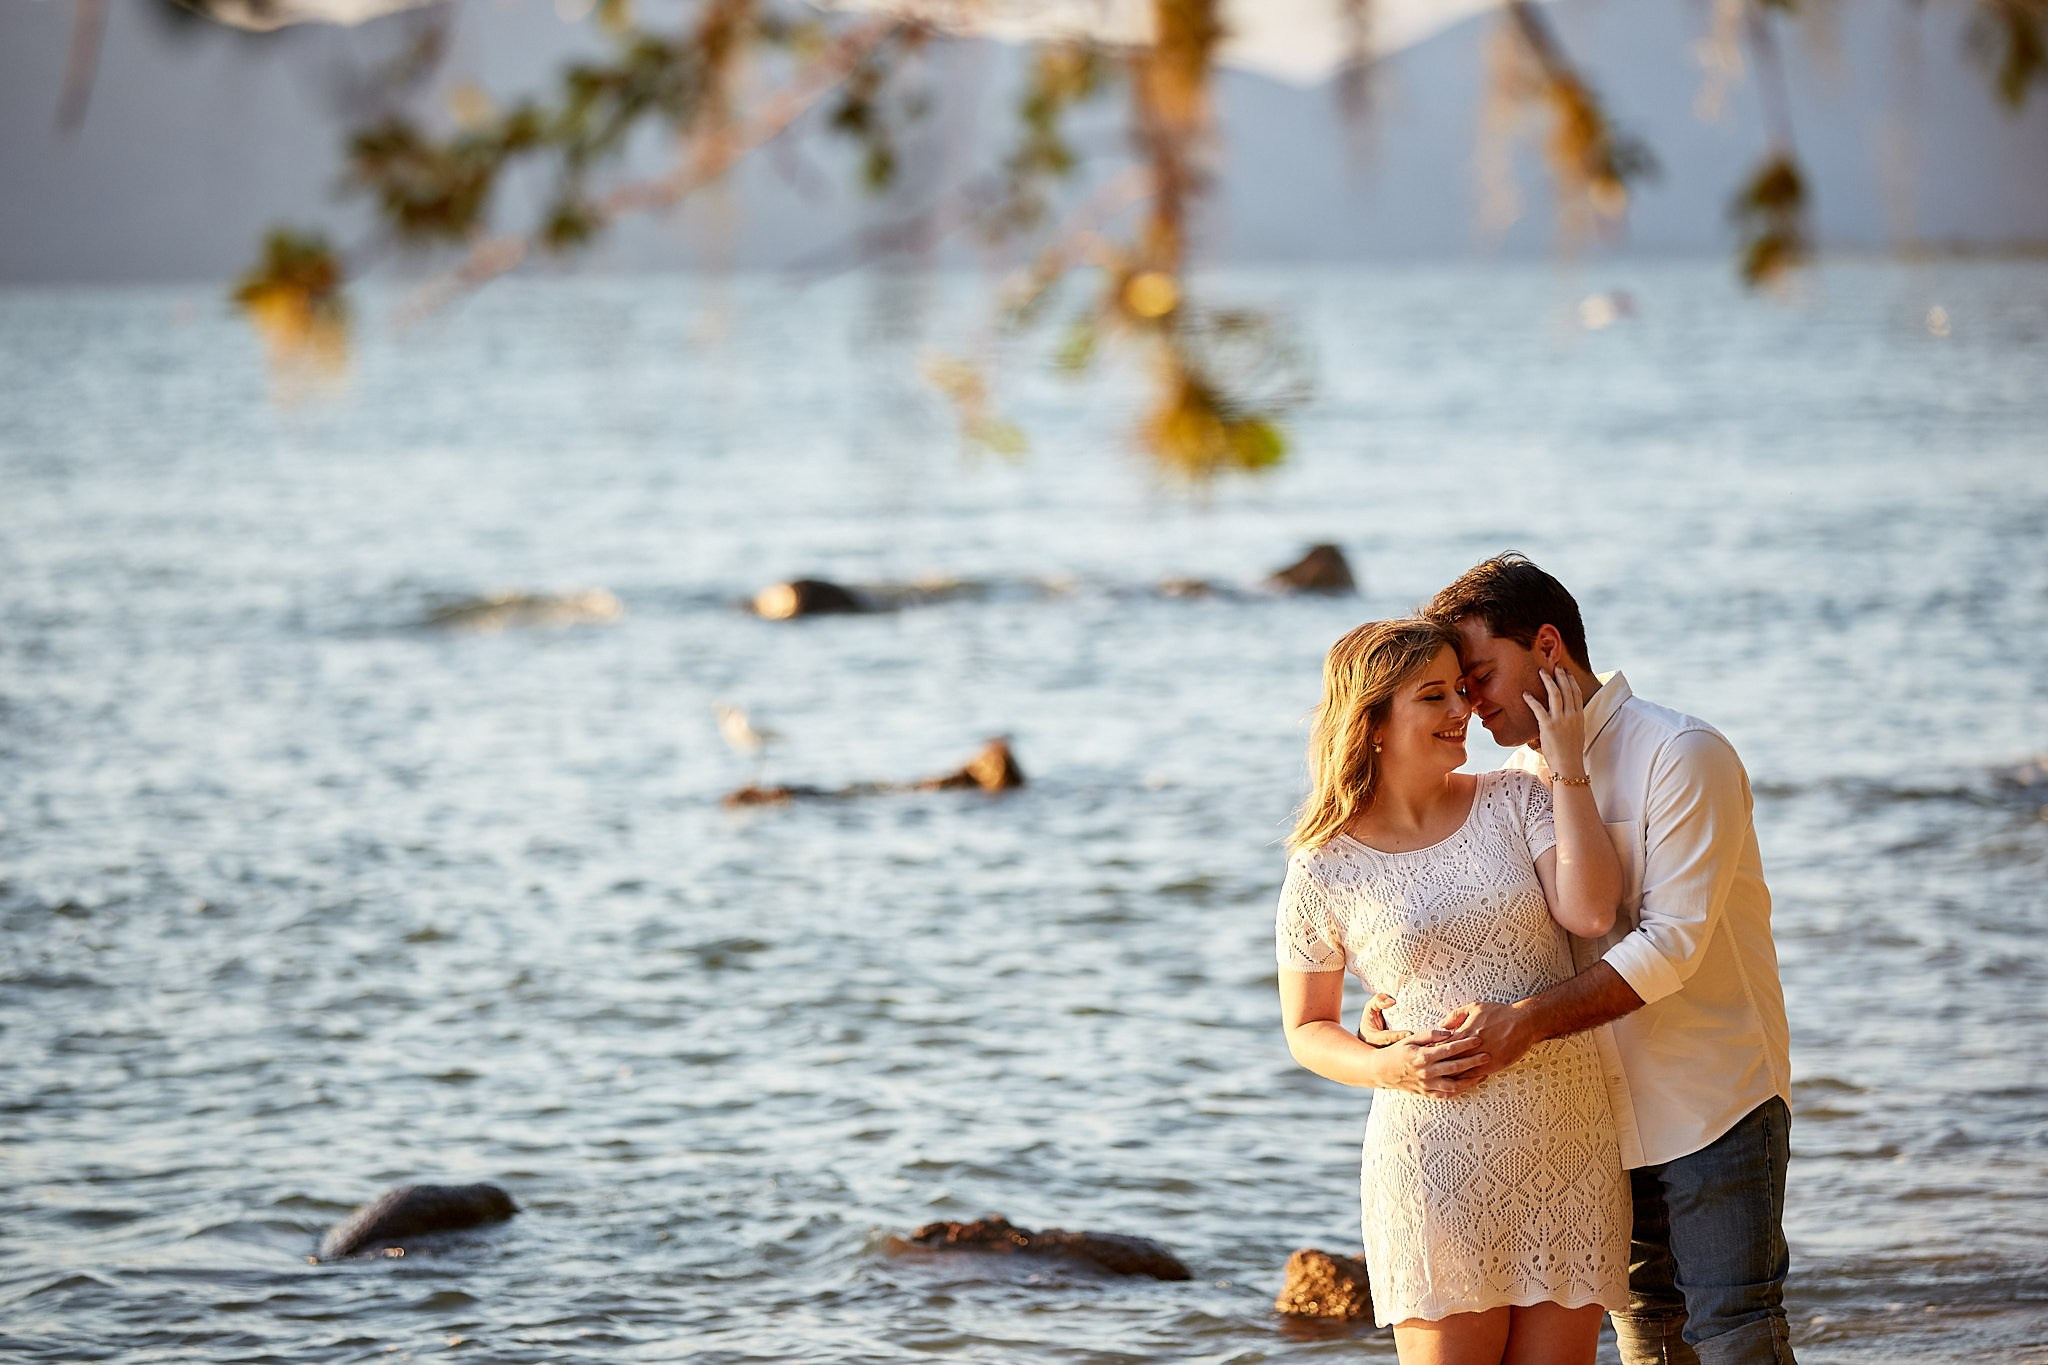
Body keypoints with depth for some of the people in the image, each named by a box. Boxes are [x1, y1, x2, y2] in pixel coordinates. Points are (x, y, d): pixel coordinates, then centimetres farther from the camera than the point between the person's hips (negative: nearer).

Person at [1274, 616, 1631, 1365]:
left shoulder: (1517, 800, 6)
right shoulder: (1325, 870, -1)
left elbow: (1589, 911, -11)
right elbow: (1307, 1031, 9)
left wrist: (1568, 767, -7)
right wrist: (1386, 1067, -12)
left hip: (1569, 1151, 3)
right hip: (1439, 1156, -3)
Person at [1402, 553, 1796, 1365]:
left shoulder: (1681, 756, -14)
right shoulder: (1521, 775, 9)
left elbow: (1672, 942, -23)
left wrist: (1528, 1020, -31)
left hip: (1716, 1102, -7)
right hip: (1610, 1114, 7)